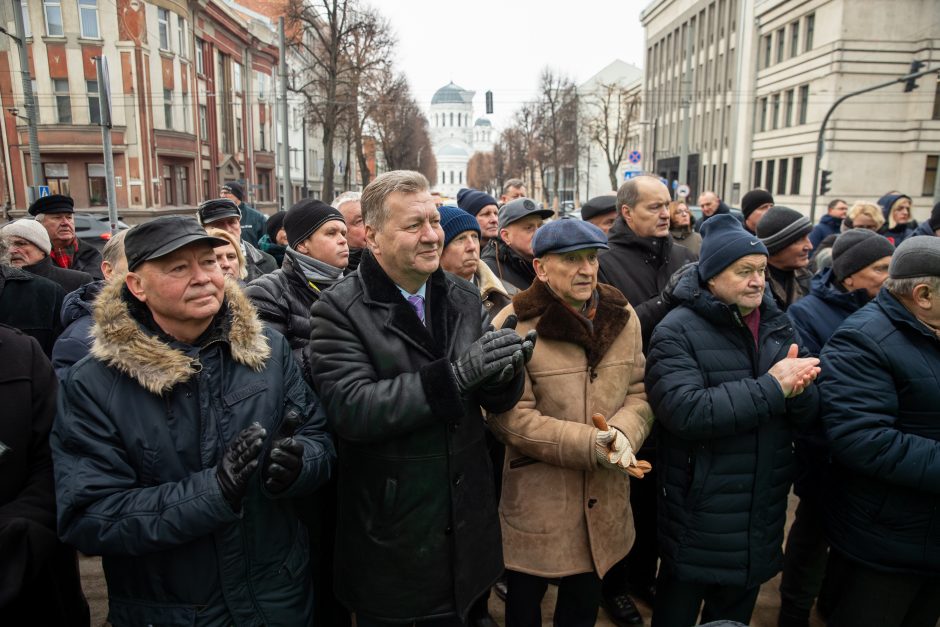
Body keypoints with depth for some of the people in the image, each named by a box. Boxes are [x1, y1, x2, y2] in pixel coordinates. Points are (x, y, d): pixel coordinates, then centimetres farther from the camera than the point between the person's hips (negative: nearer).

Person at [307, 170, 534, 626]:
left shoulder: (464, 298, 1)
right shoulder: (339, 310, -14)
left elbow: (497, 401, 2)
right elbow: (349, 409, -25)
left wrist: (506, 371, -22)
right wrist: (453, 374, -33)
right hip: (388, 537, -4)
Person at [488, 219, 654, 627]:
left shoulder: (622, 316, 0)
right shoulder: (514, 325, -18)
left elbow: (640, 391, 3)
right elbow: (511, 418, -20)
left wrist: (623, 433, -18)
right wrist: (590, 444, -24)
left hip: (602, 505, 5)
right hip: (537, 505, -4)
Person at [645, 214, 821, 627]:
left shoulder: (779, 326, 4)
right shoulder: (677, 331, -16)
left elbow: (809, 413, 3)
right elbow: (685, 412, -29)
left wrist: (798, 390, -21)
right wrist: (772, 387, -25)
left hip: (763, 512, 6)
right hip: (699, 514, -5)